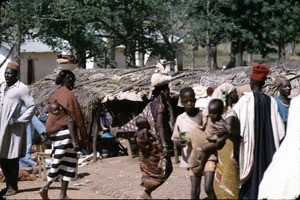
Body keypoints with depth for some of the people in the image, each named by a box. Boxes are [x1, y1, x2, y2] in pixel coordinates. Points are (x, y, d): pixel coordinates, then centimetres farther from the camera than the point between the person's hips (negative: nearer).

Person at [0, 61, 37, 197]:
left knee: (12, 159, -1)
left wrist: (20, 120, -14)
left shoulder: (21, 88, -8)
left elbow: (32, 106, -11)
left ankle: (13, 187, 8)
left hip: (13, 129, -7)